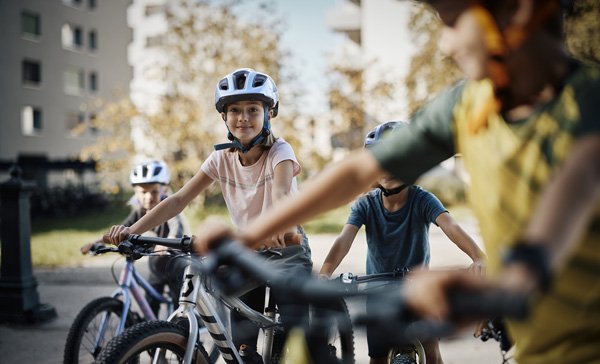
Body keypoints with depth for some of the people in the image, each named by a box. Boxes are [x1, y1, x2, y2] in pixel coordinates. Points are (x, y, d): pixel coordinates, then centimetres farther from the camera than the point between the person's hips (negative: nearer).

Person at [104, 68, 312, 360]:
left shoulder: (279, 151, -16)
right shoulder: (221, 158, -5)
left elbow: (281, 191, -38)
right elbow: (179, 199, -12)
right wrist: (132, 230, -26)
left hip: (285, 247, -3)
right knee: (239, 341, -1)